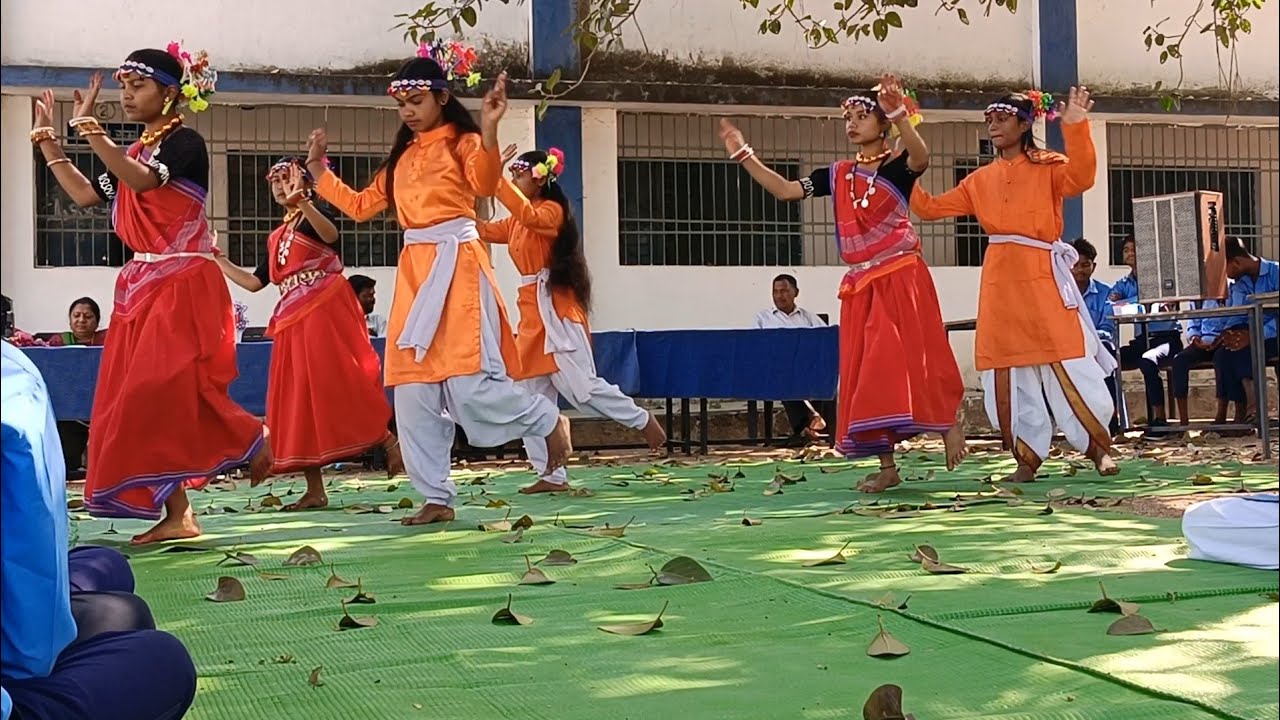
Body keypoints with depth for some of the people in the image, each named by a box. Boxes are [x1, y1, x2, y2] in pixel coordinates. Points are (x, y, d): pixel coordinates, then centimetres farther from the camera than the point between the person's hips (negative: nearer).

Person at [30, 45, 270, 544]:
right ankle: (176, 514, 5)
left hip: (184, 286, -8)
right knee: (141, 396, 3)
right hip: (140, 288, 8)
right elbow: (85, 195, 20)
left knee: (169, 387, -19)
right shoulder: (135, 152, 17)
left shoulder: (185, 142, -8)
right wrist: (47, 140, 18)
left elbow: (142, 181, -26)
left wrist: (88, 128, -32)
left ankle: (253, 442, 2)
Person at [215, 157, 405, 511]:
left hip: (326, 311, -7)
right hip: (293, 322, 7)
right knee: (296, 401, 2)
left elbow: (331, 235, -24)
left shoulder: (314, 215, 2)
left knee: (336, 386, -18)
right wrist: (218, 259, 21)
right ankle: (314, 490, 4)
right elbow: (254, 282, 22)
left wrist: (300, 201, -38)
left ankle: (389, 443, -8)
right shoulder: (276, 237, 22)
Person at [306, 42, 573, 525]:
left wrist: (488, 129, -38)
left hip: (456, 266, -7)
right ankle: (437, 498, 8)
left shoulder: (462, 142, -1)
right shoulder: (402, 157, 19)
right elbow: (361, 206, 26)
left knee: (470, 382, -15)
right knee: (413, 389, 2)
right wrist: (319, 172, 22)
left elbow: (484, 184, -23)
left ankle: (550, 422, 11)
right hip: (414, 272, 7)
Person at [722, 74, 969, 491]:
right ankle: (887, 467, 10)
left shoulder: (898, 167, -2)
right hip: (861, 286, 6)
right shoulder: (838, 175, 13)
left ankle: (949, 430, 5)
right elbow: (785, 191, 9)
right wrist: (745, 156, 3)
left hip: (901, 279, -6)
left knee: (913, 359, -11)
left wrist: (900, 116, -42)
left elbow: (921, 157, -26)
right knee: (865, 372, 4)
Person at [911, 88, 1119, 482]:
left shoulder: (1048, 166, 1)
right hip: (999, 284, 5)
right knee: (1009, 373, 4)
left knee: (1068, 367, -6)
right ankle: (1028, 459, 13)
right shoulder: (980, 180, 14)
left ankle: (1100, 449, 8)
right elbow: (929, 208, 16)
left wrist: (1076, 127, -32)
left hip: (1043, 280, -5)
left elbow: (1080, 178, -21)